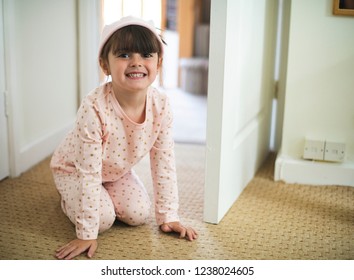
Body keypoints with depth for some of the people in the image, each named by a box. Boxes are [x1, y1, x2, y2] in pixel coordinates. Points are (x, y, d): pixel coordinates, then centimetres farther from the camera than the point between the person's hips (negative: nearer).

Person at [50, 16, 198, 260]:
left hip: (117, 171, 5)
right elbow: (89, 172, -34)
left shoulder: (161, 105, -25)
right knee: (103, 219, -21)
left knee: (139, 215, -9)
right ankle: (70, 199, 12)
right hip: (74, 169, -4)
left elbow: (164, 163, -14)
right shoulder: (94, 109, -39)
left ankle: (105, 197, 21)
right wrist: (87, 234, -30)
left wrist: (168, 216, -11)